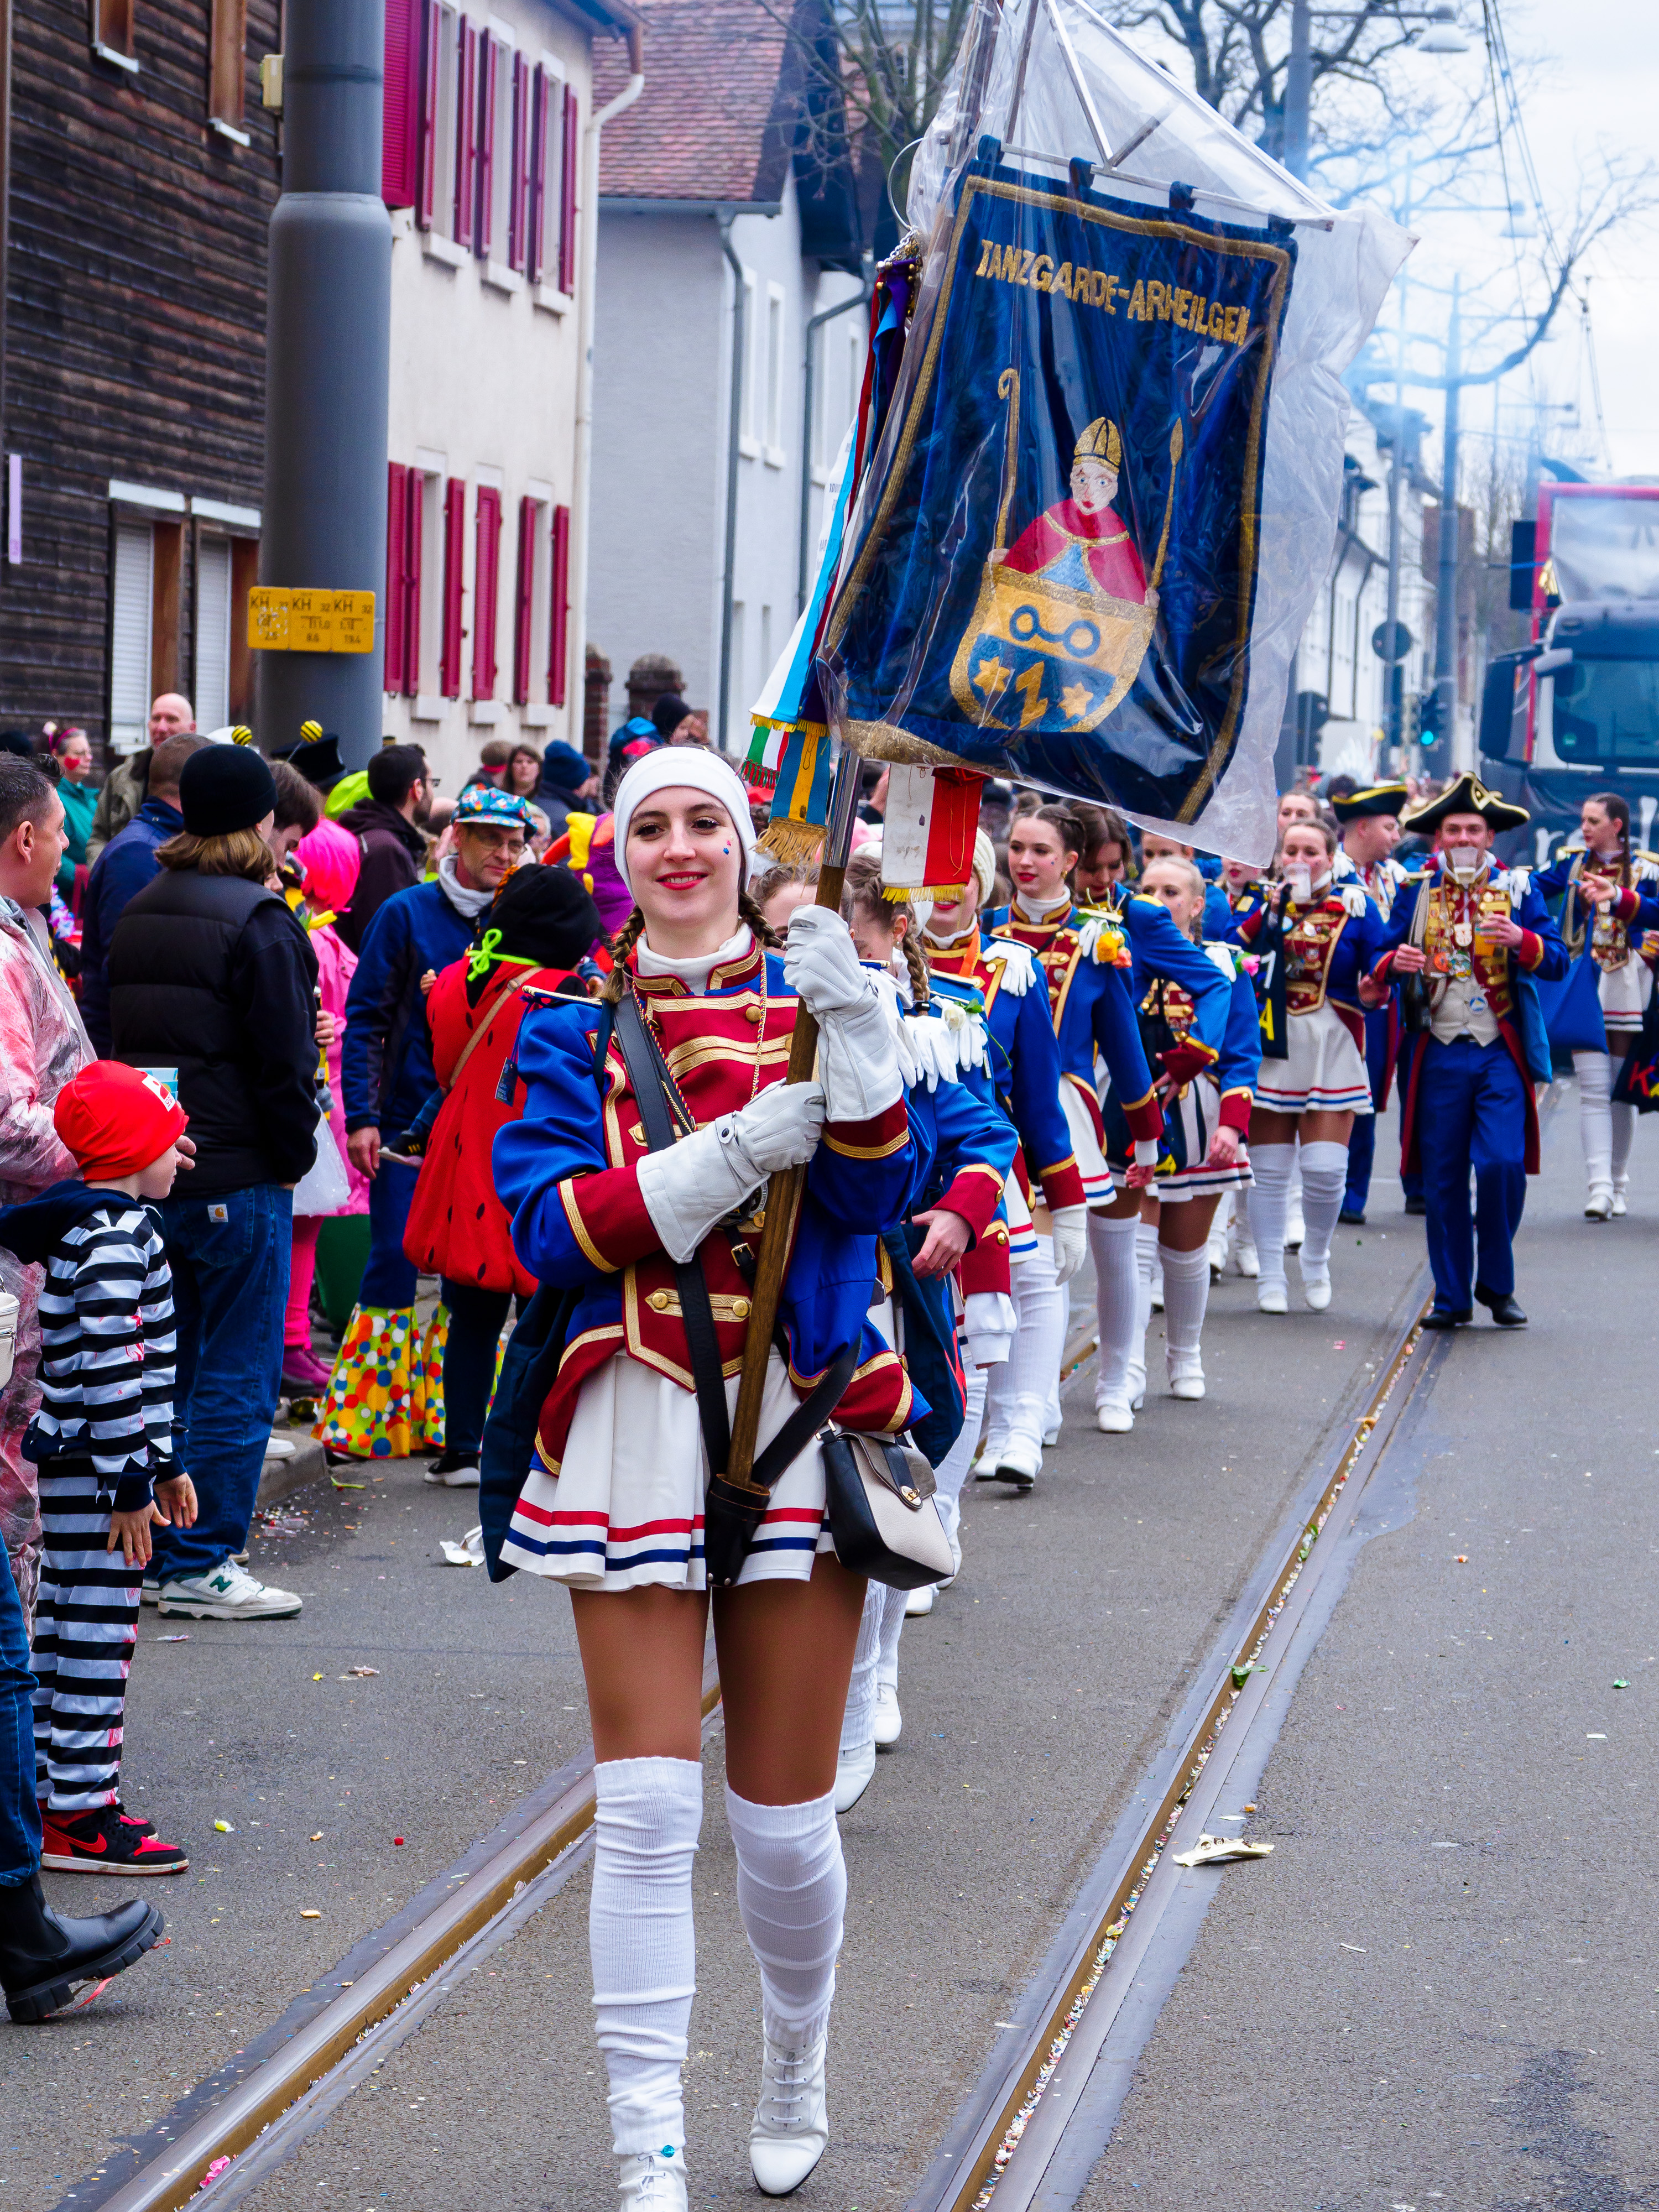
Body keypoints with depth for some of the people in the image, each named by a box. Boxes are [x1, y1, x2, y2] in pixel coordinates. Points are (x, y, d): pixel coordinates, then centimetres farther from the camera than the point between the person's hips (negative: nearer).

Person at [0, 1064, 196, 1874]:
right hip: (95, 1470, -10)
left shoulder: (81, 1222, 15)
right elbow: (109, 1366, -23)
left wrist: (165, 1463, 26)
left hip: (70, 1464, 10)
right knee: (99, 1632, -5)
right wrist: (129, 1484, -20)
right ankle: (79, 1817, -1)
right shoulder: (116, 1235, -17)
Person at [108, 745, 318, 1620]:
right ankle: (203, 1565, -1)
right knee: (236, 1377, -1)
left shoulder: (135, 915, 11)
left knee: (169, 1370, 15)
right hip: (239, 1178, -7)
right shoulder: (257, 921, -13)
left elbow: (116, 1041, 15)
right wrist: (295, 1155, -3)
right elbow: (284, 1062, -13)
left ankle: (157, 1551, 18)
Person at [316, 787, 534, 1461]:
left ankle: (454, 1426, 9)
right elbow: (365, 1019, -2)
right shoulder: (407, 914, -1)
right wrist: (361, 1116, -9)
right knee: (395, 1261, -3)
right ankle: (364, 1420, 8)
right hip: (409, 1121, -3)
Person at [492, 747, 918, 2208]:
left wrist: (852, 1032, -20)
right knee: (646, 1813, -5)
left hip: (801, 1416, 0)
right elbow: (548, 1229, -7)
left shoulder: (811, 1000, 7)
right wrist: (735, 1154, -16)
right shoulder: (575, 1029, 7)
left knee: (786, 1817, 6)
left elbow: (874, 1197, -7)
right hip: (635, 1427, 0)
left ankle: (795, 2073, 34)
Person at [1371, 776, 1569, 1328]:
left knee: (1503, 1164, -14)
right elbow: (1380, 964, 10)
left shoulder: (1518, 888, 6)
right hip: (1440, 1052, 2)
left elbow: (1558, 964, 0)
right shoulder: (1417, 891, 9)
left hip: (1502, 1052, -1)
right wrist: (1394, 962, -13)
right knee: (1443, 1179, 2)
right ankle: (1452, 1296, 12)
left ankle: (1497, 1283, 5)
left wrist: (1522, 941, -20)